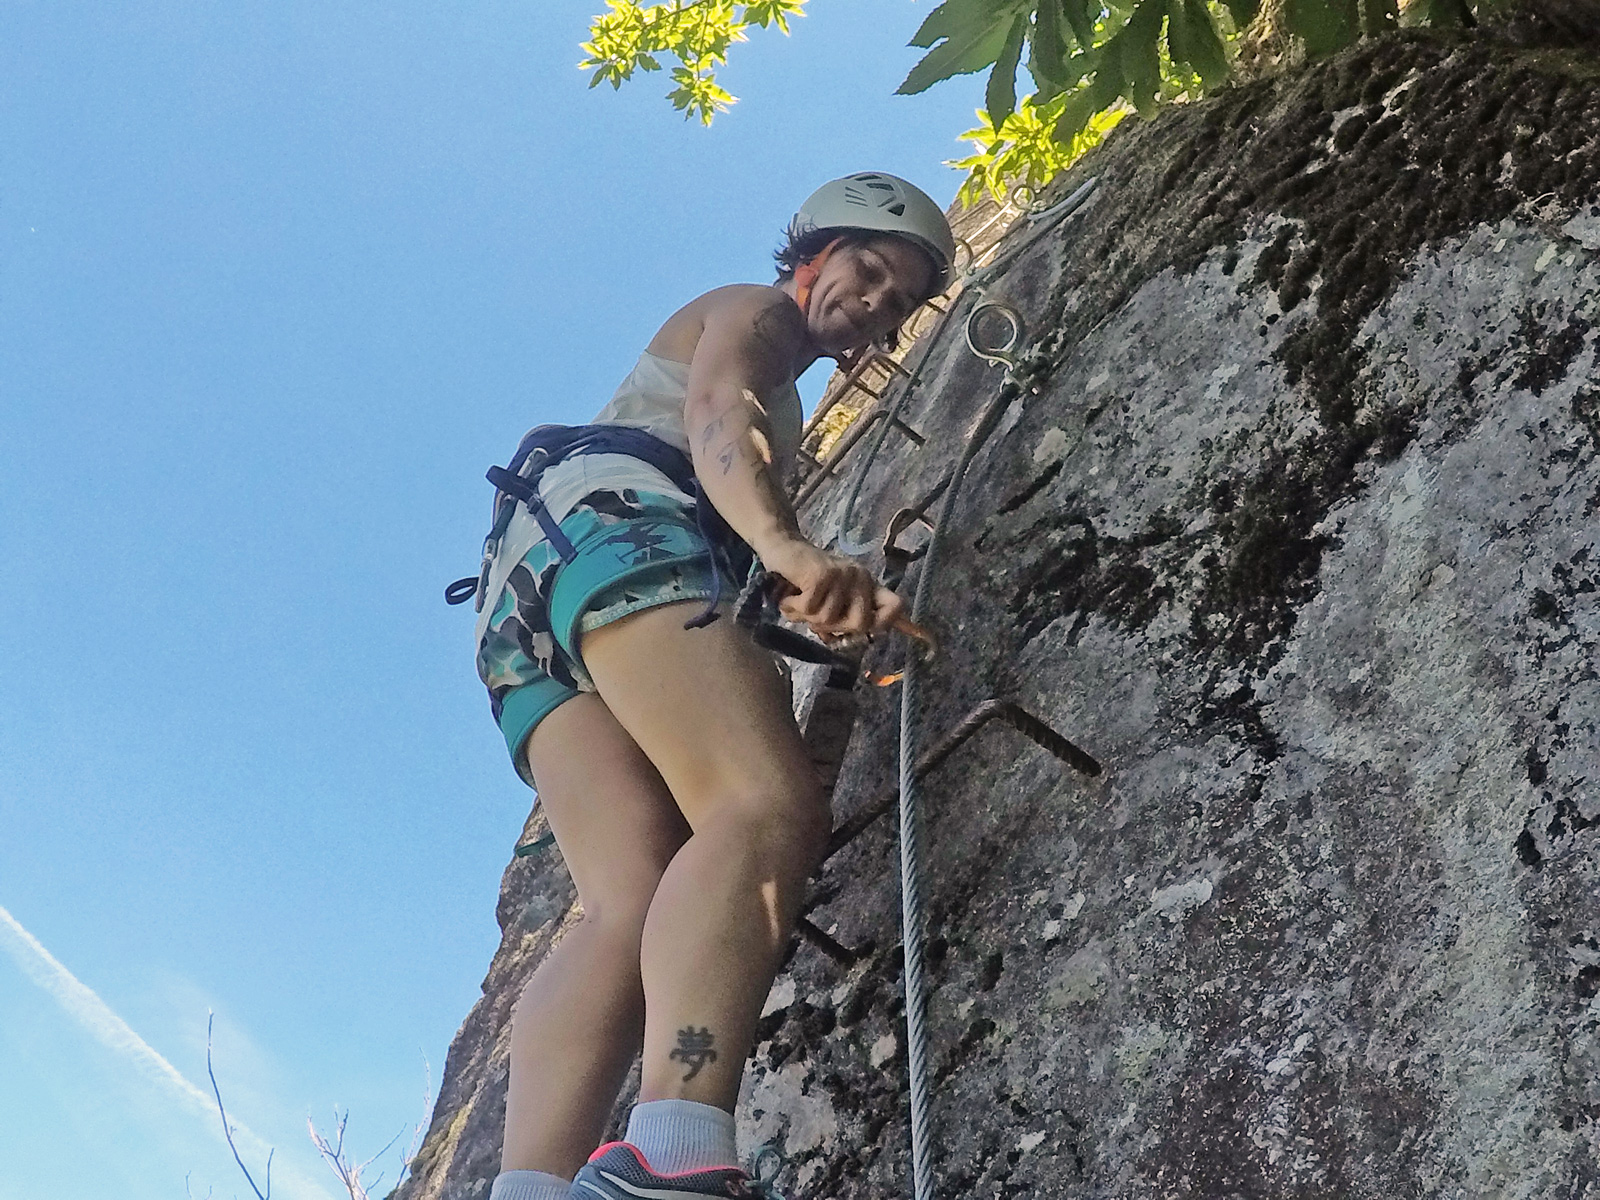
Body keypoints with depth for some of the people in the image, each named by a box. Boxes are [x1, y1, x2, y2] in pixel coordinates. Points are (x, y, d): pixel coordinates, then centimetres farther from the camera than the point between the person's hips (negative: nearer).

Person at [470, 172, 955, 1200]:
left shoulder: (779, 404, 43)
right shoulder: (751, 311, 14)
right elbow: (717, 412, -9)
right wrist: (789, 548, -29)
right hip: (608, 519, -8)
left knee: (640, 905, -16)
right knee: (772, 808, -30)